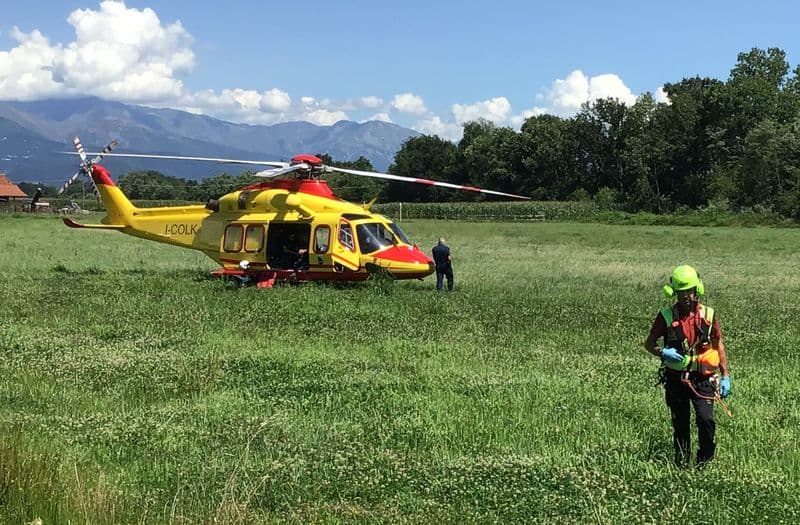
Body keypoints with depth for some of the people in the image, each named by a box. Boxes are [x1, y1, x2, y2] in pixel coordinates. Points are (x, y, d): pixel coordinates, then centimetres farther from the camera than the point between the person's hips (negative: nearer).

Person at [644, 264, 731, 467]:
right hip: (675, 379, 0)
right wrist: (662, 352, -16)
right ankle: (682, 463, 23)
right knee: (680, 424, 8)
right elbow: (649, 343, 6)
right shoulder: (666, 316, -2)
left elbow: (719, 345, 10)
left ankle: (705, 461, 7)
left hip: (702, 378, 0)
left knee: (706, 420, -13)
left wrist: (725, 376, 6)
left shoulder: (709, 315, 1)